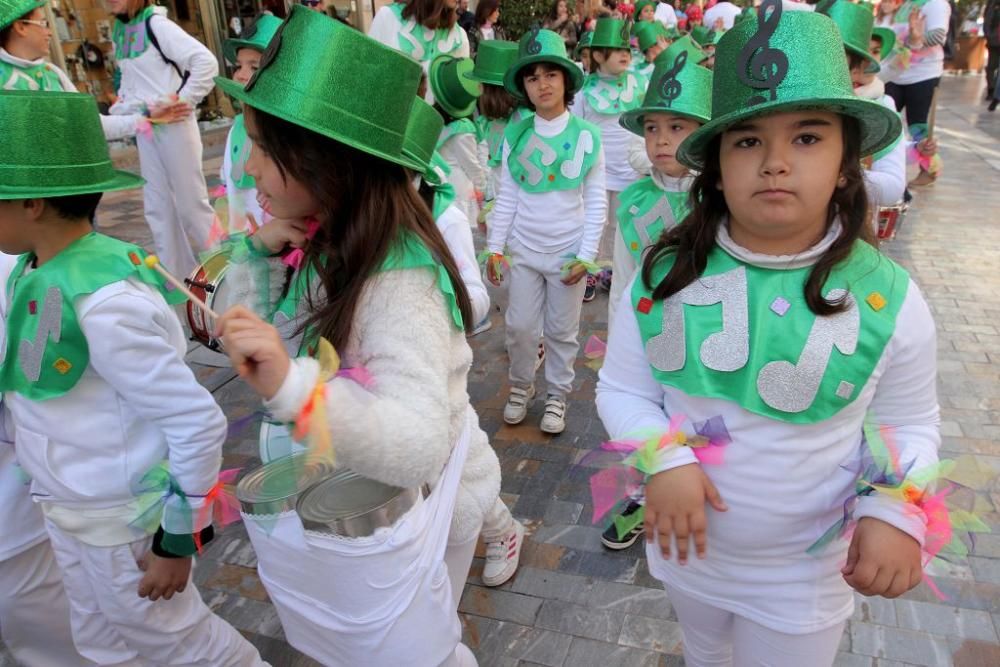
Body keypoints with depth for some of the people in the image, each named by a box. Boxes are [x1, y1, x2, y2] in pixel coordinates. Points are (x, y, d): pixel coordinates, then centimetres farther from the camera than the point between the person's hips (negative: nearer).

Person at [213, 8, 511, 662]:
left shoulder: (399, 281, -32)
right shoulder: (327, 241, -7)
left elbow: (419, 446, -41)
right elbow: (235, 329, 4)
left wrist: (291, 385, -54)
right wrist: (260, 250, -13)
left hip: (408, 506, -8)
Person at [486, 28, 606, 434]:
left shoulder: (586, 137, -6)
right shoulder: (515, 135, -1)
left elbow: (596, 202, -4)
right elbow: (507, 197, 3)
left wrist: (586, 255, -9)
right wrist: (494, 247, 0)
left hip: (567, 251, -1)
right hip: (522, 249, 2)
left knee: (562, 331, 10)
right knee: (520, 326, 8)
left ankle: (557, 396, 27)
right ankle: (520, 387, 31)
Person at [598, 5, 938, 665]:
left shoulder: (888, 298, -17)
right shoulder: (664, 275, -16)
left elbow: (910, 425, -4)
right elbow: (622, 389, -8)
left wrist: (897, 511, -21)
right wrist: (664, 458, -25)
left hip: (805, 576, -1)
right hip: (688, 544, 2)